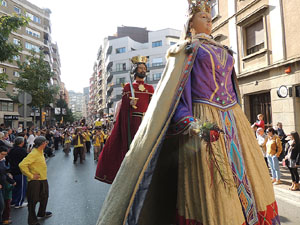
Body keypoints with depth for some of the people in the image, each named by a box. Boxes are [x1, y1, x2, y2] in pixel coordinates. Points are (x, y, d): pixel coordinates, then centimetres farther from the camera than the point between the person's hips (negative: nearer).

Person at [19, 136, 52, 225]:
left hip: (43, 180, 10)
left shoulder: (40, 151, 6)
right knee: (33, 201, 5)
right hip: (35, 181, -9)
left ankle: (42, 213, 45)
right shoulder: (33, 154, -24)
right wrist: (31, 176, -25)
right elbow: (22, 165, -32)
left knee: (44, 197, 24)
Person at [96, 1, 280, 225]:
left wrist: (239, 120, 21)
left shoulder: (222, 50, 23)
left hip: (233, 118, 7)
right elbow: (170, 92, -7)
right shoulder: (186, 49, 4)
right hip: (204, 117, -7)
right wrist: (190, 123, -21)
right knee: (209, 183, -6)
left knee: (245, 172, 7)